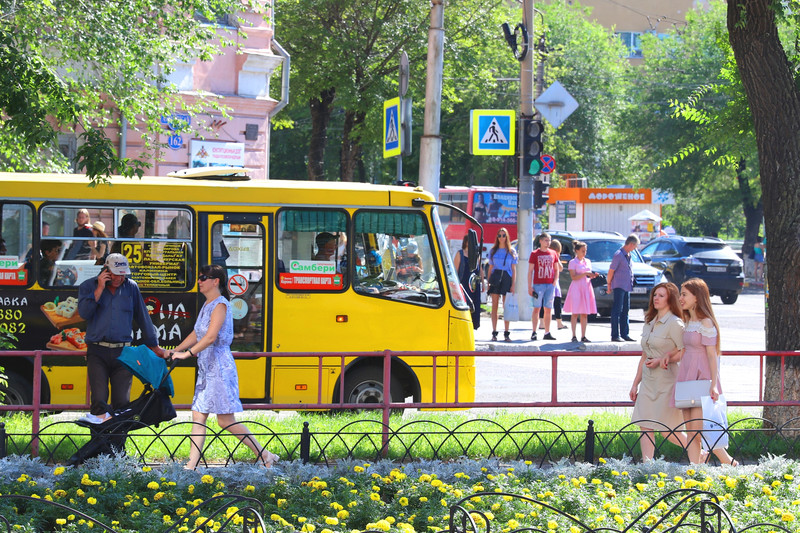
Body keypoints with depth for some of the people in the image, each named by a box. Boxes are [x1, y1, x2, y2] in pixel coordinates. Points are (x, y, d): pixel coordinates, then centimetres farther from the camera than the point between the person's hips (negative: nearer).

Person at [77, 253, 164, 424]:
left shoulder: (131, 288, 10)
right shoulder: (88, 286, 6)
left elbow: (143, 318, 17)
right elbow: (84, 312, -11)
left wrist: (154, 346, 21)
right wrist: (100, 289, -12)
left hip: (122, 352, 2)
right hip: (97, 352, -2)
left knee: (122, 401, -2)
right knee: (99, 399, -13)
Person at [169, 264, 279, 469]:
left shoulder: (220, 305, -13)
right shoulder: (207, 305, 15)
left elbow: (211, 337, -23)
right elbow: (196, 335, 22)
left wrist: (187, 353, -24)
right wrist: (174, 351, 16)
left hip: (220, 367, -10)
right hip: (206, 368, 10)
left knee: (225, 420, -6)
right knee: (198, 416, 3)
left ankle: (264, 455, 3)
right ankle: (192, 464, 2)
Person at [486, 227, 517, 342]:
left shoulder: (511, 251, 8)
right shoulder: (493, 251, 11)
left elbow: (514, 270, 6)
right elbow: (490, 268, 13)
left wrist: (513, 285, -3)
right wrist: (488, 283, 5)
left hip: (507, 278, -1)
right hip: (495, 278, 1)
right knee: (494, 306, 0)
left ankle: (507, 333, 1)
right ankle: (494, 333, 2)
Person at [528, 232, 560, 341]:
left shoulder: (553, 253, 10)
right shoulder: (535, 254, -1)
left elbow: (557, 269, 17)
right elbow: (530, 271, -1)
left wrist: (554, 282, 3)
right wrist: (529, 287, -7)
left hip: (550, 285, 4)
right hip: (538, 285, -4)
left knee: (548, 310, 6)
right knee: (536, 308, -3)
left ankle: (547, 333, 11)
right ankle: (534, 332, 0)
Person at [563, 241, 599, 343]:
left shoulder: (588, 261, 16)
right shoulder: (573, 262, -3)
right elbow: (573, 277, -12)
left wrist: (593, 275, 1)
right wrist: (585, 274, -19)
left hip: (586, 288, 6)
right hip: (576, 288, -6)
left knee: (585, 314, 4)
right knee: (575, 313, -6)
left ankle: (583, 336, 6)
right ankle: (574, 336, -3)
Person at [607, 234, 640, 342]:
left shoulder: (628, 255, 14)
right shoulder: (619, 255, -12)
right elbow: (611, 271, -11)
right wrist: (609, 285, -7)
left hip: (627, 287, 9)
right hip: (619, 286, -9)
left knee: (625, 310, 11)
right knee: (617, 310, -8)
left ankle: (624, 334, 17)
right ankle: (615, 335, -9)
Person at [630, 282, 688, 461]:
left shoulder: (675, 324, -8)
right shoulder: (649, 323, 15)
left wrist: (661, 361, -16)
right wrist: (635, 383, 18)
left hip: (667, 380, -7)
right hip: (648, 380, 7)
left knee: (666, 429, -2)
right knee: (645, 426, -2)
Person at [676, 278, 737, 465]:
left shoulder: (706, 323, -11)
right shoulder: (688, 322, 14)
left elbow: (712, 354, -14)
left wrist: (714, 385, -18)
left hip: (702, 379, -9)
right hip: (687, 379, 9)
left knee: (698, 430, -12)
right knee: (690, 432, 4)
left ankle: (730, 463, 1)